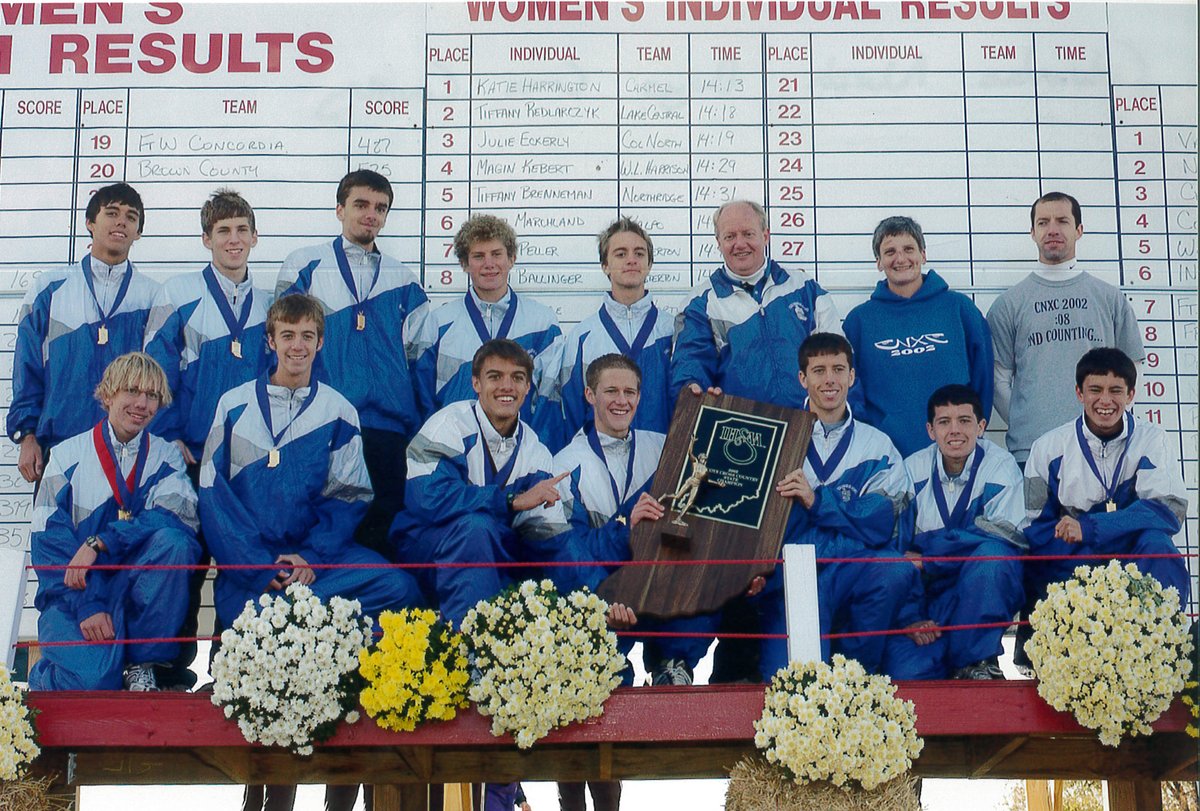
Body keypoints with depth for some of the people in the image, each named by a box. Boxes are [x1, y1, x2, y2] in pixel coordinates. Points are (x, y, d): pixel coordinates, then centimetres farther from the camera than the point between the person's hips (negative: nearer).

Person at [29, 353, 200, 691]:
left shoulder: (166, 457, 7)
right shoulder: (68, 456, 3)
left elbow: (178, 518, -13)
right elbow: (49, 544, -5)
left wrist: (99, 543, -25)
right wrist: (86, 607, -19)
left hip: (139, 595, 2)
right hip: (75, 591, -2)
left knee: (173, 541, -29)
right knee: (92, 679, -30)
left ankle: (141, 667, -16)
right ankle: (44, 676, 10)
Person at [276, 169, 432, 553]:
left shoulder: (403, 280, 15)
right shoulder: (304, 266, 8)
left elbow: (419, 358, 17)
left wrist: (421, 430, 10)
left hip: (388, 425, 2)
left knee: (383, 522, -1)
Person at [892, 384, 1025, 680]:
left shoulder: (1001, 466, -7)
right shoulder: (913, 469, 1)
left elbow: (1003, 536, -20)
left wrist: (926, 559, -20)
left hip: (988, 591, -1)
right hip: (925, 591, 1)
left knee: (991, 554, -34)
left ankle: (977, 662, -23)